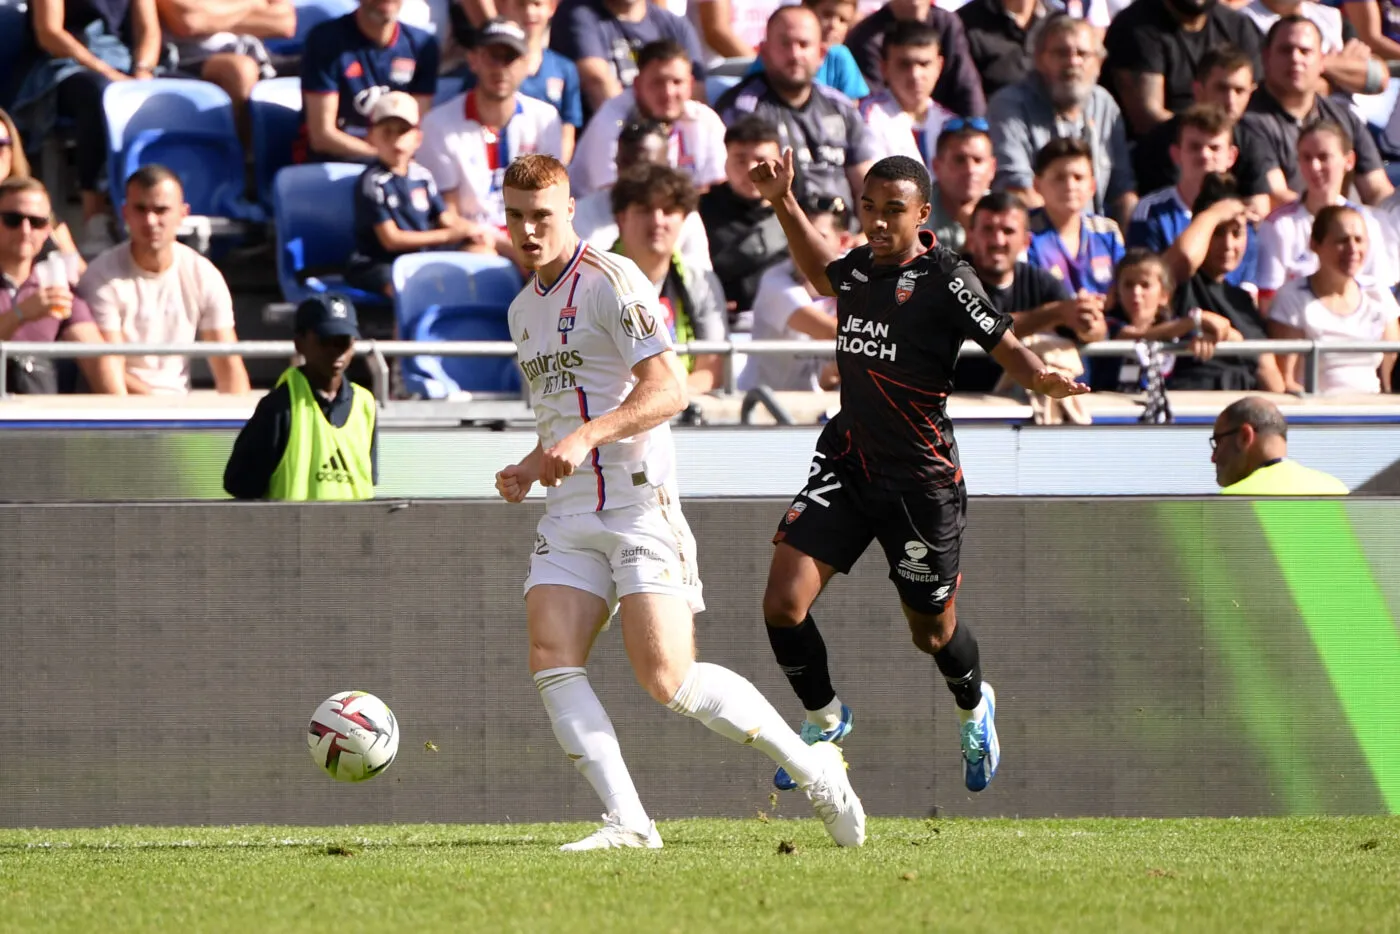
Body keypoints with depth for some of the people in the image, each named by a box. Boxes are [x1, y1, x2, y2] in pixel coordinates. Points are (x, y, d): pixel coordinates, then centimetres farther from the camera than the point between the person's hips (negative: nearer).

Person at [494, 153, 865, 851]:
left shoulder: (610, 281, -8)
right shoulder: (523, 309, 19)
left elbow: (668, 390, -17)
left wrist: (586, 436, -27)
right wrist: (529, 468, 13)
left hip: (639, 505, -8)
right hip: (569, 514, 8)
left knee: (669, 680, -15)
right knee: (551, 660, -13)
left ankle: (814, 770, 2)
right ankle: (628, 824, -15)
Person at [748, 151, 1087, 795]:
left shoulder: (945, 281, -15)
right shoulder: (859, 267, 4)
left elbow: (1007, 349, -17)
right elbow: (824, 275, 29)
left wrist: (1045, 381, -38)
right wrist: (784, 203, 23)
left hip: (921, 480, -5)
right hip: (847, 460, 5)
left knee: (932, 633, 12)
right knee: (783, 602, -10)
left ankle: (974, 709, 47)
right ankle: (823, 718, 16)